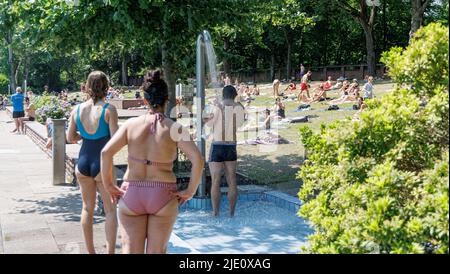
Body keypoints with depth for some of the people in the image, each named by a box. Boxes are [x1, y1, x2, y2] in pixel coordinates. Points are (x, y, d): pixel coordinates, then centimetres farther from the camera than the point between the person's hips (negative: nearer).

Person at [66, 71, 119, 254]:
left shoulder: (77, 109, 0)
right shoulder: (109, 110, -13)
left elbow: (70, 138, 5)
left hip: (83, 163, 4)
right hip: (102, 164, -4)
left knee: (87, 208, 16)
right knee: (110, 210, 7)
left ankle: (90, 251, 25)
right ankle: (110, 251, 1)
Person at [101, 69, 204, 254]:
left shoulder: (131, 124, -2)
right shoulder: (175, 128, -6)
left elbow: (106, 152, -10)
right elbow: (198, 160, -15)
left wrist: (109, 185, -1)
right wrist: (190, 191, -5)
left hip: (131, 194, 1)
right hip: (163, 197, -1)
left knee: (130, 249, 7)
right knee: (157, 251, 13)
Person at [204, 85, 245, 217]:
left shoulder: (218, 107, -5)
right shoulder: (239, 107, 1)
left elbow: (209, 123, -4)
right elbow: (240, 124, -1)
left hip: (217, 146, -2)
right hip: (232, 147, 2)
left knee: (215, 182, -1)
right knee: (232, 182, 8)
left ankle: (215, 213, -4)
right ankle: (232, 213, 10)